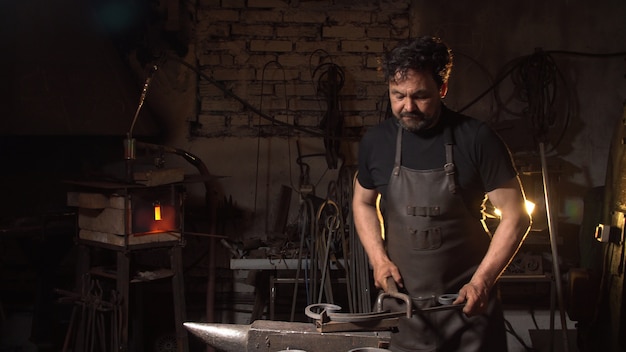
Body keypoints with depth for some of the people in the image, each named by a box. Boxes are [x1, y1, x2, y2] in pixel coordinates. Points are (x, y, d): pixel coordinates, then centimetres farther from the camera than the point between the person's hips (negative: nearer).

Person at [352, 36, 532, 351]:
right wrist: (378, 258, -1)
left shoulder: (476, 139, -11)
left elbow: (515, 216, -7)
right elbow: (363, 202, 14)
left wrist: (482, 281, -16)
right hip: (403, 302, 2)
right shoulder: (376, 141, -1)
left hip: (466, 301, -2)